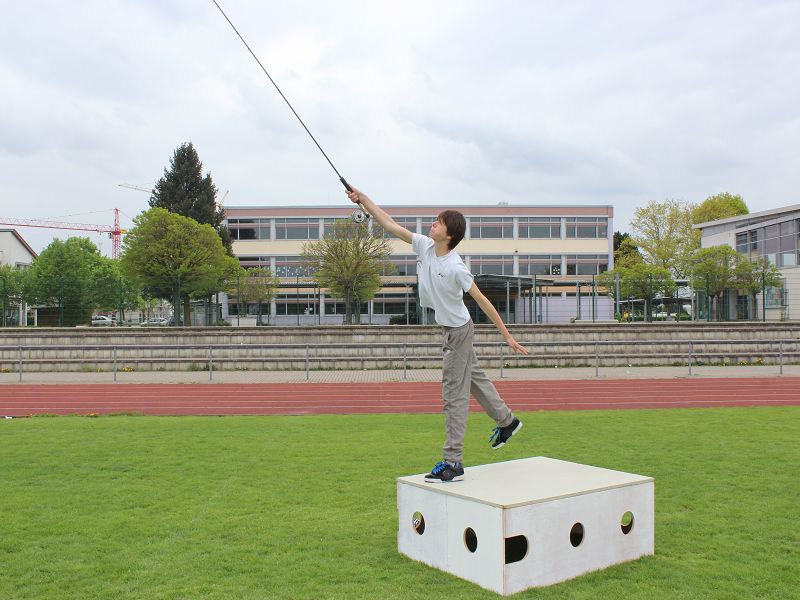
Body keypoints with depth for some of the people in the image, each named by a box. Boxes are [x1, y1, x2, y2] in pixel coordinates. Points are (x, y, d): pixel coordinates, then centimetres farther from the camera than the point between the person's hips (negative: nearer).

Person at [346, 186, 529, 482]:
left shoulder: (455, 267, -26)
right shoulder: (424, 246, -7)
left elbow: (482, 300, -21)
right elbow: (390, 225, -1)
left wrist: (507, 336, -17)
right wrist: (363, 199, -5)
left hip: (458, 330, -8)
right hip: (450, 328, 8)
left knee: (454, 395, -6)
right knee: (475, 378, 23)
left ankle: (452, 463, 0)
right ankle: (507, 421, 44)